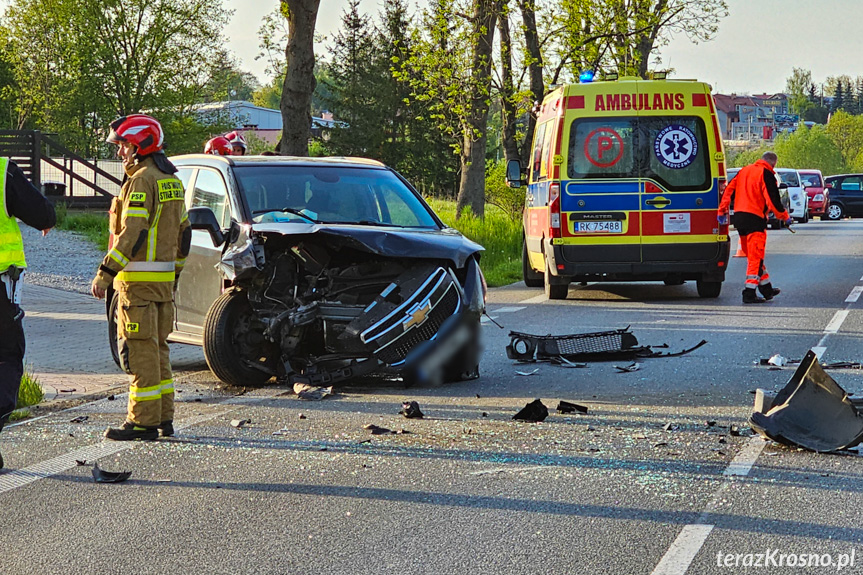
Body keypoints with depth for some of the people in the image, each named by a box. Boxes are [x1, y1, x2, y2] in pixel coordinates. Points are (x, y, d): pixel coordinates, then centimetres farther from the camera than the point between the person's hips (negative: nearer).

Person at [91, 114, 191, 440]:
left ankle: (143, 421, -5)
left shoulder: (142, 181, -14)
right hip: (164, 279, 10)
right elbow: (183, 232, 20)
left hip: (139, 279, -10)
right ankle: (164, 418, 17)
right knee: (157, 348, 14)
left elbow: (133, 234, -22)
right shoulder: (171, 180, 15)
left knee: (139, 351, -6)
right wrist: (175, 272, 26)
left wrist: (106, 273, -22)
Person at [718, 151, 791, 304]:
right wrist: (785, 217, 1)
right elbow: (773, 200, -11)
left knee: (753, 255, 16)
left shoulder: (745, 170, 16)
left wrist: (722, 210, 16)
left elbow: (729, 190, 14)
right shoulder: (766, 174, -7)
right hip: (755, 218, -8)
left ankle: (766, 289, 26)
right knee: (755, 256, -5)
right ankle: (749, 293, -8)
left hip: (739, 216, 8)